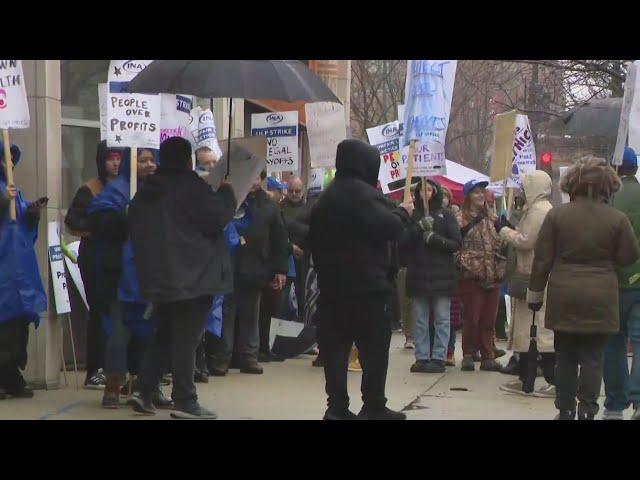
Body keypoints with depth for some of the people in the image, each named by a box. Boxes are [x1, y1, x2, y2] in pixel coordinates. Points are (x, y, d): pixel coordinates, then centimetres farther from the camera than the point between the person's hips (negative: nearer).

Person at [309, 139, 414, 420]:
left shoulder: (325, 199, 15)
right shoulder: (364, 194, -13)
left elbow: (315, 239, 20)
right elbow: (390, 229, -19)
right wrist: (403, 213, 1)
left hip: (331, 284, 8)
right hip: (366, 283, -8)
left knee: (334, 345, 6)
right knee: (374, 345, 0)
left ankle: (337, 406, 5)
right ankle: (373, 407, 1)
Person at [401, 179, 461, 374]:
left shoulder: (445, 215, 4)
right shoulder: (413, 216, 8)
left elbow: (456, 243, -1)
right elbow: (402, 242, -1)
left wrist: (436, 239, -15)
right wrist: (419, 228, -15)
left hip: (441, 275, -2)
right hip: (417, 275, 2)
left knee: (442, 319, 0)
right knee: (420, 320, 5)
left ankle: (439, 358, 2)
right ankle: (421, 358, 10)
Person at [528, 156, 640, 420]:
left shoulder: (556, 215, -3)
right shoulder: (617, 219, -6)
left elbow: (542, 258, 0)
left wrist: (535, 293, 9)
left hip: (563, 297, 1)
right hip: (600, 297, -1)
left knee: (565, 357, 11)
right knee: (592, 357, 4)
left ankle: (565, 410, 17)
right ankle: (587, 411, -1)